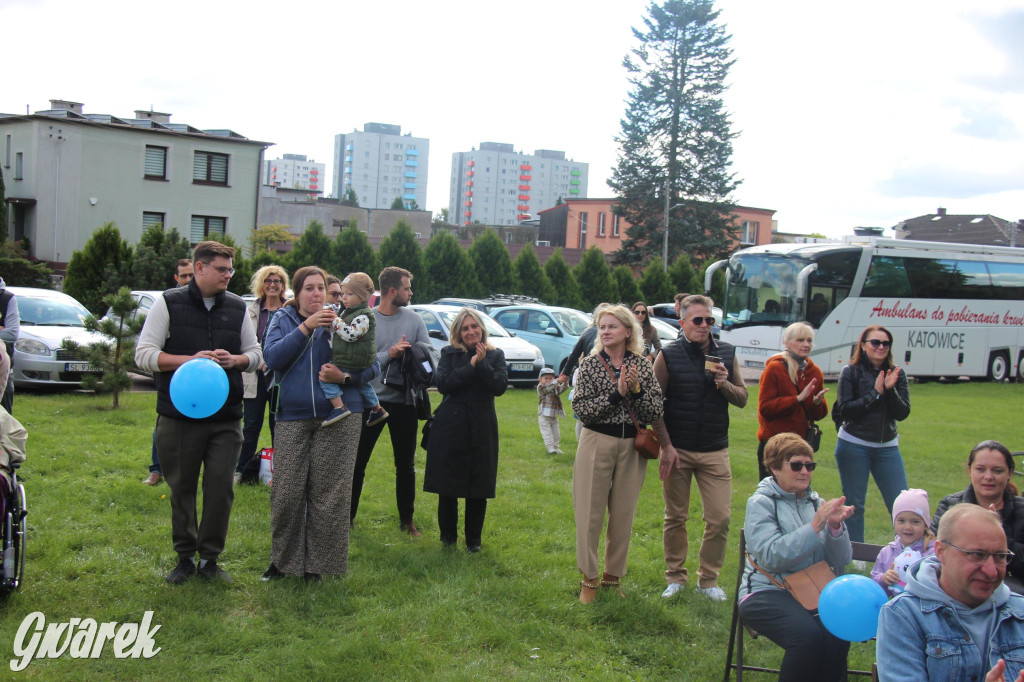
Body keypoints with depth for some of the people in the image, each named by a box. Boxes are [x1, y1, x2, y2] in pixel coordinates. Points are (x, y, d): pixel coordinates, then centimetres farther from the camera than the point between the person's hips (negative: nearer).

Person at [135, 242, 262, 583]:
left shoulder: (237, 307, 9)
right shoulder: (169, 303, -1)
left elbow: (256, 354, 15)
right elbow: (144, 354, -6)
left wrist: (236, 359, -8)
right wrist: (190, 360, -19)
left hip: (226, 417, 2)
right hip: (179, 415, -2)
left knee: (221, 488, 0)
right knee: (182, 488, 8)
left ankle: (209, 559, 14)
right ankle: (185, 558, 22)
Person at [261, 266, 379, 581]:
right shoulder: (283, 320, 10)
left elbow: (372, 366, 4)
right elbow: (273, 357, -8)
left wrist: (345, 376, -15)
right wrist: (306, 327, -15)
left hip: (338, 418, -1)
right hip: (293, 417, 1)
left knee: (328, 496, 0)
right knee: (286, 494, -1)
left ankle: (316, 565, 13)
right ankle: (283, 560, 17)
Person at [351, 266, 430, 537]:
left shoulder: (414, 319, 2)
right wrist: (388, 354, -23)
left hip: (404, 402, 3)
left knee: (405, 464, 12)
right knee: (357, 462, 5)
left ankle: (407, 519, 24)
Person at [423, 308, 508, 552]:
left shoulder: (495, 355, 7)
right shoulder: (449, 354, 4)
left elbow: (500, 386, -8)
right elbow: (443, 384, -11)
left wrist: (482, 364, -17)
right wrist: (471, 366, -14)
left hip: (482, 428, 1)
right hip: (451, 426, -1)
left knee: (479, 487, 4)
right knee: (448, 486, 4)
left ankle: (473, 540, 16)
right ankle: (448, 536, 19)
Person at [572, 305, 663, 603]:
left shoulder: (642, 364, 3)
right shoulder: (591, 364, -2)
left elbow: (656, 411, -1)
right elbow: (580, 408, -11)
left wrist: (636, 390, -17)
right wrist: (616, 393, -19)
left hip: (631, 446, 2)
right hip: (597, 443, -2)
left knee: (623, 514, 9)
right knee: (590, 513, 1)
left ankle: (613, 576, 23)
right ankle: (589, 578, 14)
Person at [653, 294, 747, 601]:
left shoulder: (726, 354, 5)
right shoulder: (668, 354, -3)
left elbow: (742, 398, 7)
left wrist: (723, 383, -14)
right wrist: (666, 446, -9)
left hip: (715, 451, 2)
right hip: (677, 449, -2)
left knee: (720, 518, -1)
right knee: (675, 517, 7)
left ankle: (708, 579, 16)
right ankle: (675, 576, 22)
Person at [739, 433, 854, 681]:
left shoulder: (815, 502, 14)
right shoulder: (761, 503, -1)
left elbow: (840, 561, 7)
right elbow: (771, 556, -17)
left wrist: (835, 526, -11)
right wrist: (815, 526, -19)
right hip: (766, 593, -4)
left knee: (838, 635, -27)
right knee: (808, 635, -31)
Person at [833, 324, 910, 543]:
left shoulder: (896, 374, 6)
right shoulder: (850, 372, -3)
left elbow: (902, 413, -1)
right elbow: (844, 410, -12)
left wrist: (890, 390, -16)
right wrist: (875, 393, -14)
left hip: (887, 447, 3)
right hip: (854, 446, -2)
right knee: (854, 504, 4)